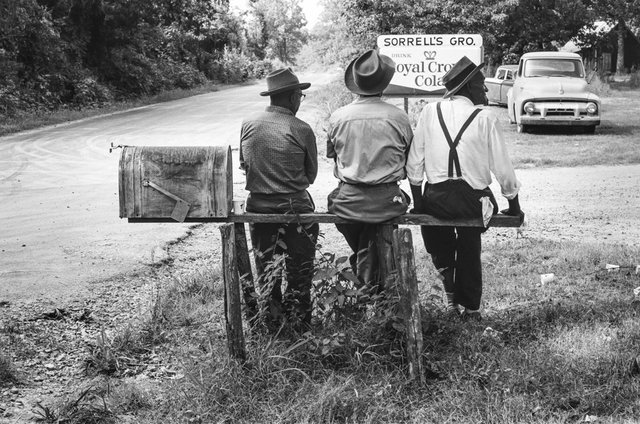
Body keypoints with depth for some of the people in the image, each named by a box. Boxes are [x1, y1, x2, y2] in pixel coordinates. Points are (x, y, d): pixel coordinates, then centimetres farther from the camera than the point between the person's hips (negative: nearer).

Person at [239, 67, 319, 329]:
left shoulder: (248, 125, -3)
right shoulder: (301, 130, -13)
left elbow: (243, 164, 9)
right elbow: (311, 174, -3)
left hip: (257, 204, 4)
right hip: (293, 205, -4)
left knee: (265, 267, 17)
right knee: (299, 267, 11)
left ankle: (271, 320, 26)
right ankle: (298, 323, 18)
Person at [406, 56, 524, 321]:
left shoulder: (430, 112, 2)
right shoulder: (485, 118, -4)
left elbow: (414, 163, 3)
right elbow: (503, 168, -1)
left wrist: (418, 202, 12)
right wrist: (514, 206, 11)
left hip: (436, 199, 1)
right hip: (473, 203, -1)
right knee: (470, 248, 23)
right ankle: (470, 309, 31)